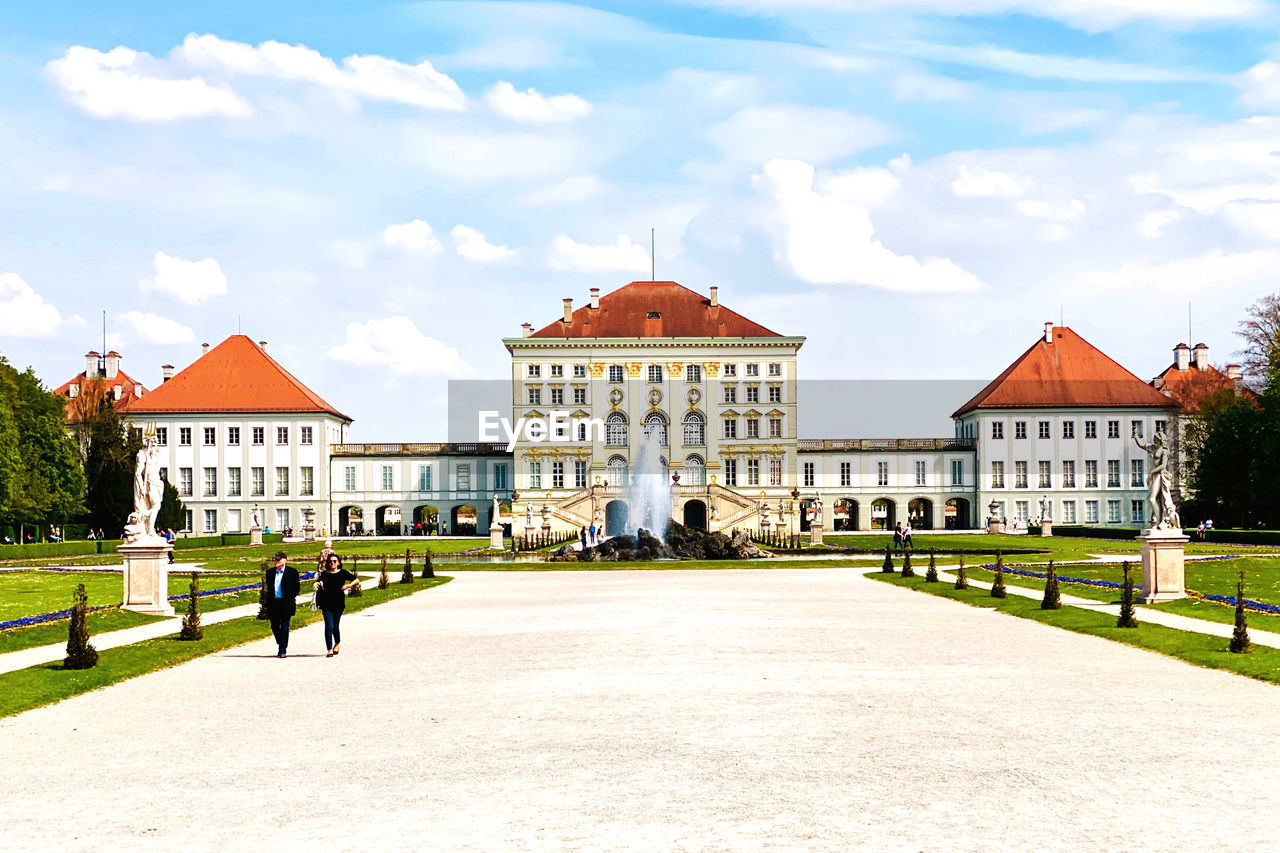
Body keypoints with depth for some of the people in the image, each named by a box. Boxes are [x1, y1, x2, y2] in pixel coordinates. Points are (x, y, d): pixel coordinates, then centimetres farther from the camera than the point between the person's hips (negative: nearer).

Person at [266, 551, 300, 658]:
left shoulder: (292, 572, -1)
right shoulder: (270, 573, 11)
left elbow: (296, 588, 3)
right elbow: (268, 588, 15)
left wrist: (291, 599, -2)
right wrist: (268, 603, 9)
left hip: (286, 604, -4)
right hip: (274, 604, 4)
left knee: (284, 627, -3)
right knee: (274, 626, 9)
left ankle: (283, 650, 2)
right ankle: (281, 645, 29)